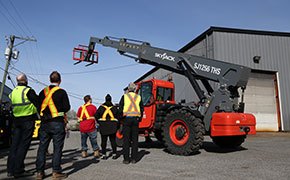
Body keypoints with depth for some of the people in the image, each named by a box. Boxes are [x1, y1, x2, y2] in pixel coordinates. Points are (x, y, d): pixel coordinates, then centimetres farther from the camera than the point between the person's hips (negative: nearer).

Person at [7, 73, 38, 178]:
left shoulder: (13, 92, 12)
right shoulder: (28, 91, -11)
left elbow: (12, 107, 17)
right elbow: (38, 103, -10)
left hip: (16, 120, 7)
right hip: (28, 120, -7)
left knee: (15, 144, 11)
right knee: (23, 145, -3)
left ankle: (10, 170, 16)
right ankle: (18, 171, 0)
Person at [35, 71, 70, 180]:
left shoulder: (43, 92, 6)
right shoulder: (61, 92, -8)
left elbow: (38, 106, 10)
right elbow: (67, 107, -9)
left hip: (44, 123, 5)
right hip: (57, 123, -4)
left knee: (42, 147, 11)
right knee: (57, 147, 2)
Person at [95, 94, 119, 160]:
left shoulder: (101, 107, 1)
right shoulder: (114, 107, 2)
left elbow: (96, 116, 0)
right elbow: (117, 116, -1)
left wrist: (99, 122, 10)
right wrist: (116, 125, 6)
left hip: (103, 126, 0)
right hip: (113, 126, 1)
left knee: (104, 141, 7)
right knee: (113, 140, 8)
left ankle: (104, 154, 8)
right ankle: (114, 154, 8)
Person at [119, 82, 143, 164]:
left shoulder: (124, 96, 2)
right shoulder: (138, 97, 8)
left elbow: (120, 108, 0)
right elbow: (142, 109, 9)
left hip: (127, 118, -2)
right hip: (136, 119, 2)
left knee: (126, 139, 3)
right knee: (135, 139, 8)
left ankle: (126, 159, 6)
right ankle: (134, 158, 12)